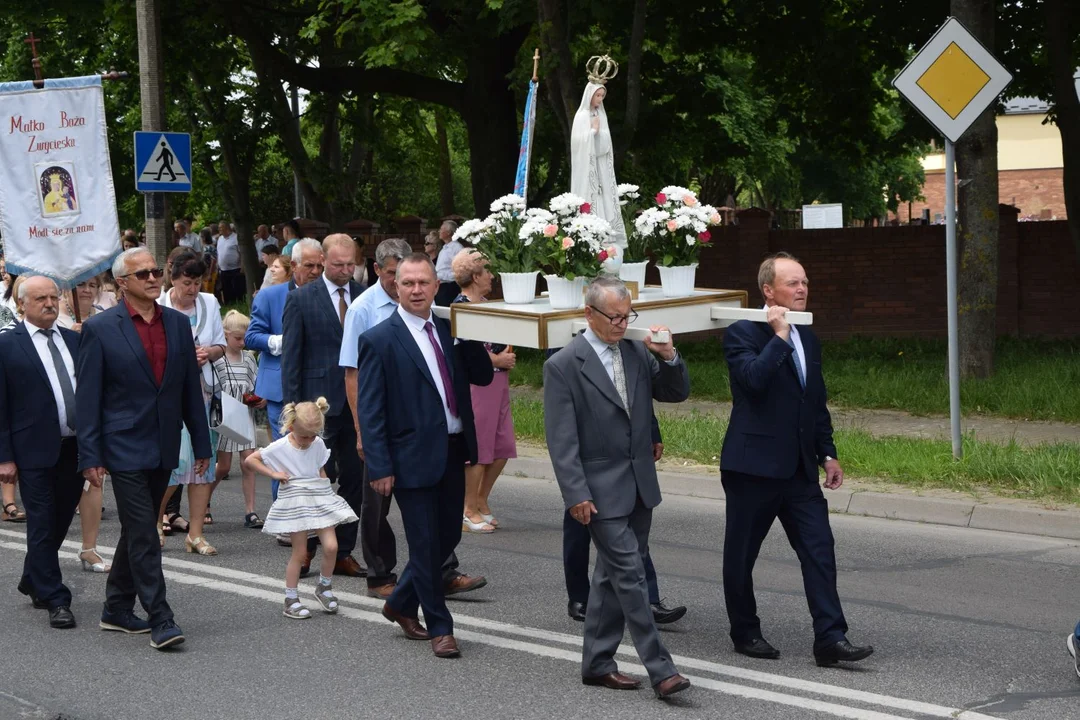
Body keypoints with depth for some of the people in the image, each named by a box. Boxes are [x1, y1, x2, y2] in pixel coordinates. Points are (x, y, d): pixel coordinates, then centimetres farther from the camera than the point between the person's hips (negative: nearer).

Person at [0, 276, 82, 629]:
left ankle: (34, 583, 34)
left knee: (60, 521, 14)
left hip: (75, 449, 5)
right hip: (36, 452, -5)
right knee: (42, 526, 0)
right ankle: (56, 601, 4)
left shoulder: (75, 341, 11)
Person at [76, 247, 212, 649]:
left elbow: (191, 388, 12)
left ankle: (117, 610, 26)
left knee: (137, 533, 14)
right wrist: (90, 456, -10)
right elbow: (87, 397, -6)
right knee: (143, 537, -7)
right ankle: (160, 621, -6)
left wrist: (202, 444, 11)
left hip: (163, 449, 5)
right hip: (125, 448, -5)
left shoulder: (178, 324, 8)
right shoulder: (100, 329, -6)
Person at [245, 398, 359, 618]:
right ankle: (291, 600, 11)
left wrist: (325, 492, 10)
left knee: (331, 546, -6)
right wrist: (273, 473, -11)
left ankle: (324, 587, 18)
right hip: (294, 502, -4)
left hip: (319, 499, 4)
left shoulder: (318, 445, 3)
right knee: (300, 552, -1)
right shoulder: (280, 447, -9)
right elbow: (249, 461, -6)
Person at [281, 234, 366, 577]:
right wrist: (292, 407, -7)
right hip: (321, 403, -3)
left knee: (354, 480, 6)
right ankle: (305, 547, 12)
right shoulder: (301, 299, -1)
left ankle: (343, 553, 15)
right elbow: (290, 357, -1)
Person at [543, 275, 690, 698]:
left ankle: (597, 664, 22)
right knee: (630, 576, -8)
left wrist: (669, 357, -6)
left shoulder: (637, 353, 6)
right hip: (601, 490, -6)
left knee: (612, 576, 13)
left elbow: (677, 394, 12)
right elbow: (561, 440, -12)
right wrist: (576, 495, -17)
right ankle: (660, 670, -7)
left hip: (639, 486, 6)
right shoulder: (563, 365, -11)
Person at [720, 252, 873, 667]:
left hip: (799, 469, 6)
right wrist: (779, 336, -20)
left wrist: (827, 453, 16)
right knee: (741, 555, 6)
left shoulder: (808, 339, 14)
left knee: (819, 551, -3)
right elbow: (753, 379, -28)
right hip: (752, 466, -6)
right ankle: (745, 633, 21)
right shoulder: (742, 334, -9)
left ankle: (830, 639, -5)